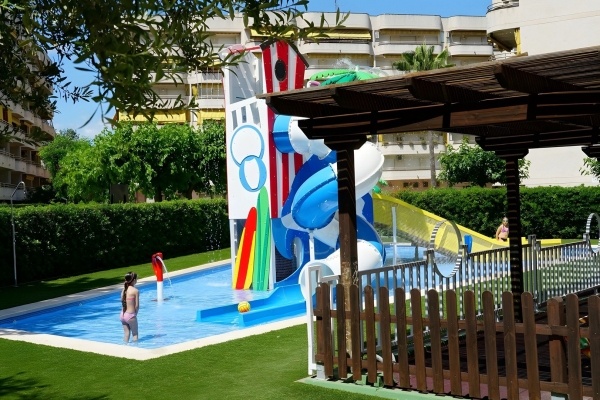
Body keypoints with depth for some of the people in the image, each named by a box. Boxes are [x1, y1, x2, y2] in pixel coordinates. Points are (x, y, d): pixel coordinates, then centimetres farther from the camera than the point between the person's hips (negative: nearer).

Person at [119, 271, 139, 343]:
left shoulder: (124, 289, 4)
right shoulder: (135, 291, -12)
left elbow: (122, 301, 3)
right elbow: (137, 305, -10)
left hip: (123, 315, 6)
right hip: (130, 315, -5)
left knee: (126, 333, 18)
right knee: (135, 334, 11)